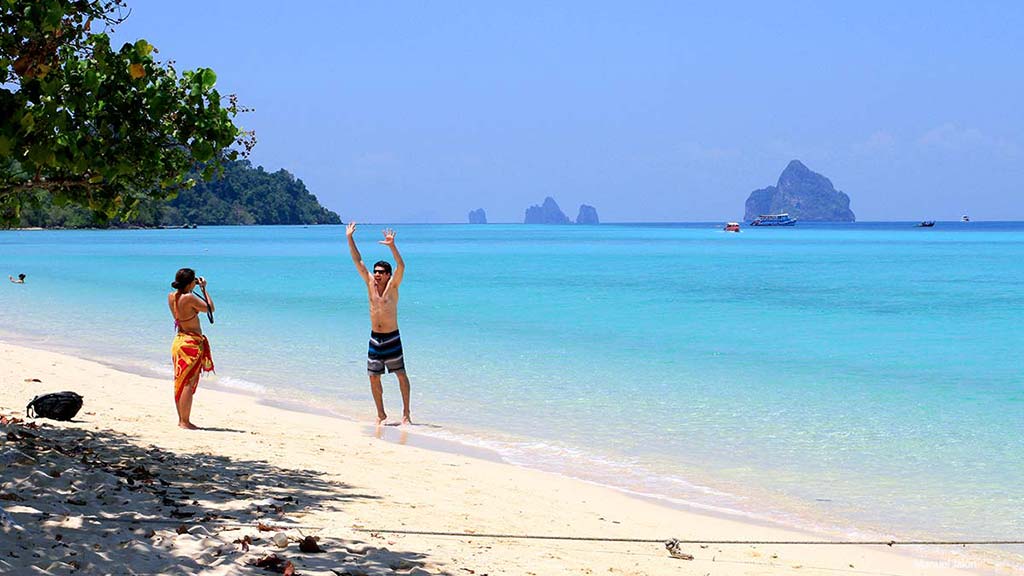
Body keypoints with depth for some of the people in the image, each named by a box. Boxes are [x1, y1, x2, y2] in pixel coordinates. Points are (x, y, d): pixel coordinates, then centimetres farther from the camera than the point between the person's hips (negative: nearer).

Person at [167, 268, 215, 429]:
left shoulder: (171, 297, 3)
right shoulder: (189, 298, -20)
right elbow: (210, 308, -10)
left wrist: (195, 287, 16)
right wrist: (204, 288, -2)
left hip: (179, 340, 8)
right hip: (192, 343, -8)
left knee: (180, 382, 13)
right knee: (189, 383, -5)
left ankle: (181, 419, 20)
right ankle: (185, 422, -3)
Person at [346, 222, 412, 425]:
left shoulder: (392, 286, -8)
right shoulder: (370, 283, 3)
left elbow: (401, 266, -24)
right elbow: (358, 261, 3)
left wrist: (392, 246, -38)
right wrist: (350, 238, -4)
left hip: (392, 338, -4)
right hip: (375, 338, 5)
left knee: (401, 375, 1)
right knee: (374, 377, 5)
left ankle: (406, 413, 8)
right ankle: (381, 414, 17)